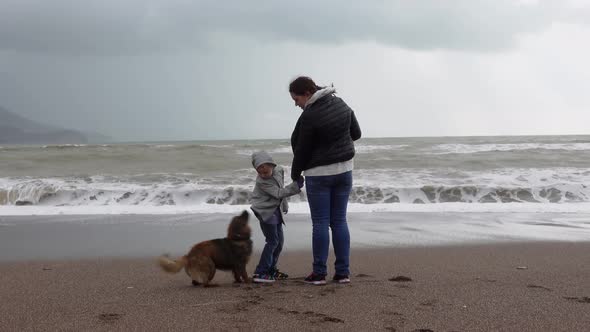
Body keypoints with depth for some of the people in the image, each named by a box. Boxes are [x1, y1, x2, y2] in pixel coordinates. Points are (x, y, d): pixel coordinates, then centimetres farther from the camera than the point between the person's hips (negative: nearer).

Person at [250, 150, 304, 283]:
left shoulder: (279, 170, -3)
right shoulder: (262, 181, -24)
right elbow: (278, 193, -25)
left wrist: (284, 205, 23)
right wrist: (295, 186, -31)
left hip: (276, 210, 8)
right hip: (265, 211, -8)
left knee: (280, 240, 11)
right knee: (272, 241, -13)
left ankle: (271, 269, 23)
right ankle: (260, 273, -11)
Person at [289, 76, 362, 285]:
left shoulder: (309, 117, -19)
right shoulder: (341, 104, 3)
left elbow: (302, 150, -10)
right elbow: (356, 133, 12)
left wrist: (295, 174, 5)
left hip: (319, 174, -6)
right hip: (344, 170, 7)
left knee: (320, 223, 0)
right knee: (339, 221, 9)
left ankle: (319, 273, 4)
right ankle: (343, 272, 9)